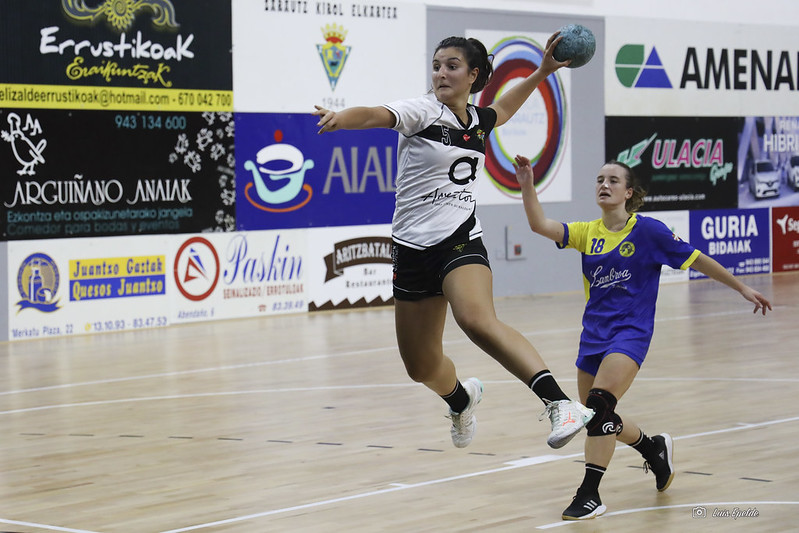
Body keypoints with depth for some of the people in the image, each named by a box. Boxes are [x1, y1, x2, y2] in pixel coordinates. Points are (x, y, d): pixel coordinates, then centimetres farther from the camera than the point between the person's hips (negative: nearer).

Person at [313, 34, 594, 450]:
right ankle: (461, 397, 47)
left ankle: (560, 404, -43)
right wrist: (339, 118, -48)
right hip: (413, 250, 0)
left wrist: (542, 72, 27)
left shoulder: (478, 121, 8)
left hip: (461, 241, 0)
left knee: (477, 320, -33)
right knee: (421, 368, 11)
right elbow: (376, 115, -28)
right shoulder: (423, 111, -6)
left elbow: (504, 108, 35)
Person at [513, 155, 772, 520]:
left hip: (630, 333, -6)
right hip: (593, 335, 6)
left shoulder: (647, 230, -5)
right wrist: (527, 186, -20)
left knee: (599, 404, -23)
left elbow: (696, 260, 2)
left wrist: (742, 288, 5)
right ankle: (655, 449, 39)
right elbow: (540, 225, -5)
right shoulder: (587, 233, 7)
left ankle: (589, 494, -19)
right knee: (596, 419, 11)